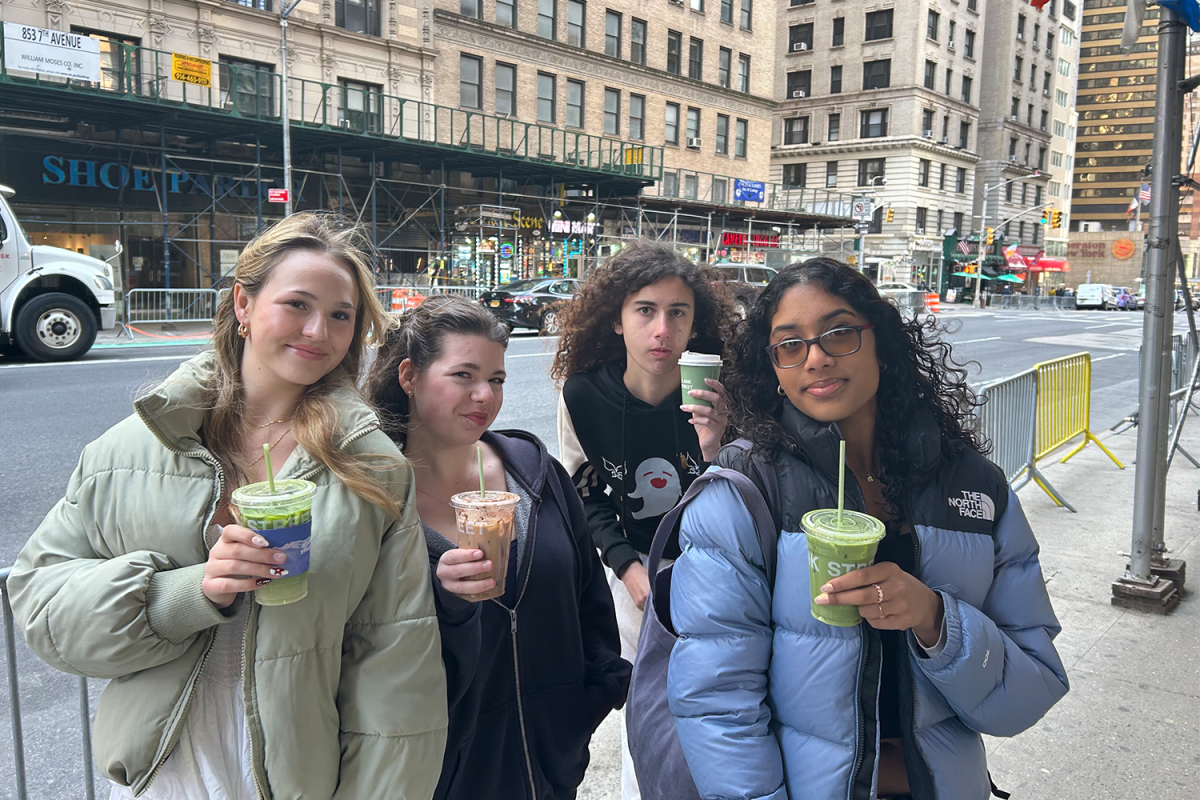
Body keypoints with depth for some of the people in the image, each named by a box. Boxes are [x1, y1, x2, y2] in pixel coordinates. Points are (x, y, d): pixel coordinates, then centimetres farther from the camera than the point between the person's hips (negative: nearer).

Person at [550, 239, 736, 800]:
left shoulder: (720, 395, -25)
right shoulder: (583, 395, -19)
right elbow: (585, 493, -3)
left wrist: (717, 451, -37)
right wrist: (626, 565, -12)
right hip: (638, 565, 1)